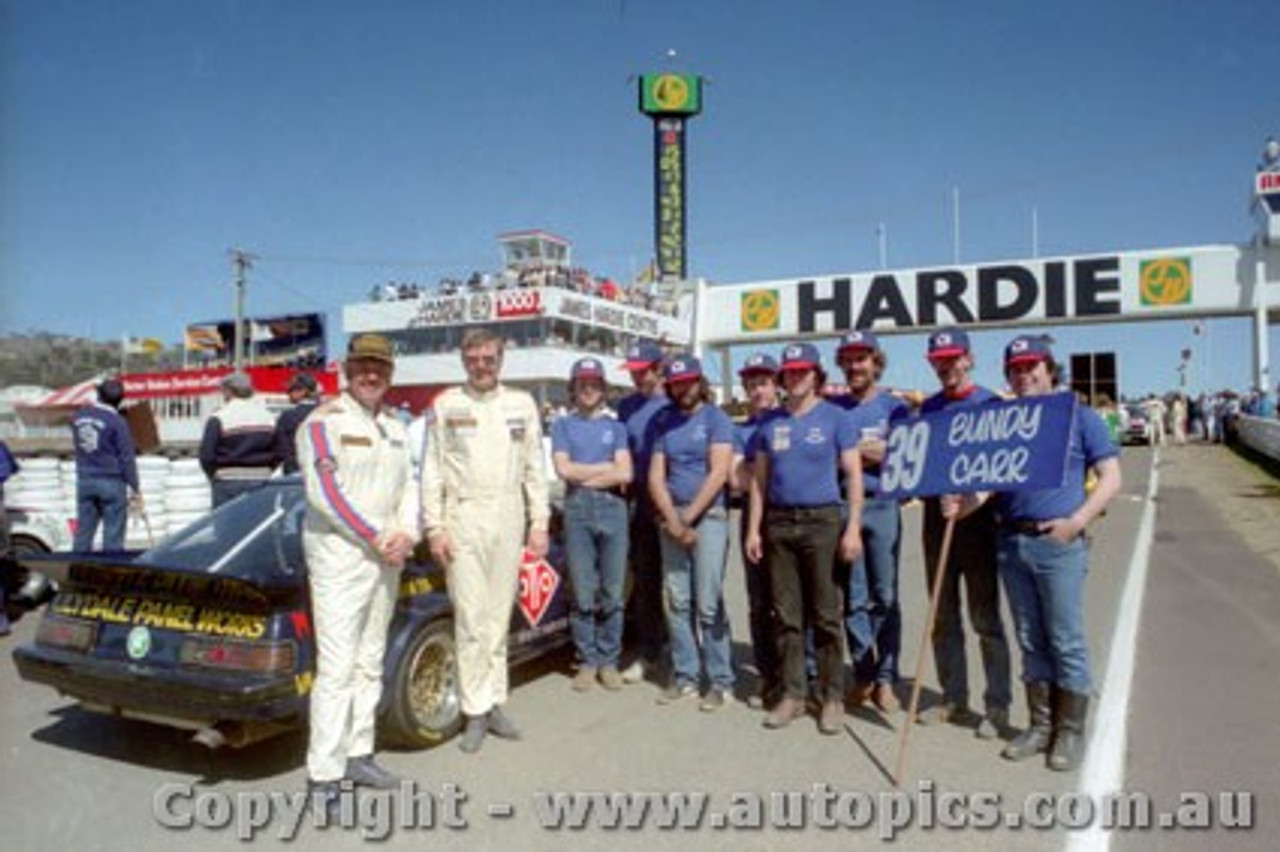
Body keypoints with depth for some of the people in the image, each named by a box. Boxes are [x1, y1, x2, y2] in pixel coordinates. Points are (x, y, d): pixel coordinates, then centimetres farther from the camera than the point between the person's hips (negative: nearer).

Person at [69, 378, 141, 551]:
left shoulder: (78, 416, 5)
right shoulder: (117, 422, -13)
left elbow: (77, 446, 19)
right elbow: (127, 457, -12)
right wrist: (135, 488, -8)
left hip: (84, 480, 6)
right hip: (111, 481, -6)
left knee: (83, 530, 12)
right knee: (113, 532, 0)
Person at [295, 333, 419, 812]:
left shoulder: (394, 429, 15)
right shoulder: (324, 423, -7)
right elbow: (324, 493, -16)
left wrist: (407, 535, -5)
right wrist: (377, 538, -17)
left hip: (386, 560, 7)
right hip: (339, 557, -7)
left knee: (370, 663, 13)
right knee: (337, 667, -8)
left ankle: (357, 755, 25)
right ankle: (323, 777, -1)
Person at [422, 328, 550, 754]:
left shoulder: (522, 404, 10)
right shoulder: (447, 404, 4)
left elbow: (535, 469, 10)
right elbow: (432, 471, 2)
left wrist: (539, 523, 4)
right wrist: (434, 527, -5)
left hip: (510, 519, 2)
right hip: (463, 518, -2)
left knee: (499, 617, 9)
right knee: (471, 619, -3)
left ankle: (495, 703, 19)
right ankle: (476, 713, 7)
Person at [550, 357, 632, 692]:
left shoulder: (615, 426, 14)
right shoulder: (562, 425, 12)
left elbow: (625, 475, 0)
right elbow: (563, 469, -2)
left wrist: (584, 475, -4)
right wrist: (606, 467, 1)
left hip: (612, 508, 1)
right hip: (577, 510, -1)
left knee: (612, 592, 1)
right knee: (583, 593, 0)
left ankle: (609, 660, 12)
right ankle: (587, 661, 11)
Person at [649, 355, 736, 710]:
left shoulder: (716, 419, 1)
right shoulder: (663, 423, 14)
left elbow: (718, 474, -9)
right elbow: (656, 477, 7)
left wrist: (689, 518, -12)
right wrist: (673, 520, -7)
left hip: (708, 516, -4)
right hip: (671, 517, 5)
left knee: (708, 604, -7)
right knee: (676, 601, 6)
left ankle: (720, 681, 1)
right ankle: (685, 676, 15)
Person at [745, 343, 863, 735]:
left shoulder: (835, 417, 1)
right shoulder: (770, 423, 12)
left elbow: (854, 474, -1)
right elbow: (760, 479, 13)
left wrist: (853, 527, -9)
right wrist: (754, 528, 7)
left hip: (822, 521, -3)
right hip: (778, 524, 4)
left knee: (826, 615, 1)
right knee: (787, 615, 8)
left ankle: (832, 697, 11)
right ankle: (792, 693, 18)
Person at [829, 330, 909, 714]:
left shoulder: (894, 406, 6)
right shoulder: (832, 408, 11)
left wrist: (883, 454, -12)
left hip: (882, 506, -1)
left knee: (885, 596, 2)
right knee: (854, 598, 5)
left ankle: (886, 678, 12)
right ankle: (863, 674, 16)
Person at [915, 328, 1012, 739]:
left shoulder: (990, 403, -3)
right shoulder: (928, 408, 12)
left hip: (977, 516, -5)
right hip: (936, 516, 5)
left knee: (985, 617, 0)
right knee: (943, 616, 11)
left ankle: (997, 705, 9)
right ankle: (954, 698, 22)